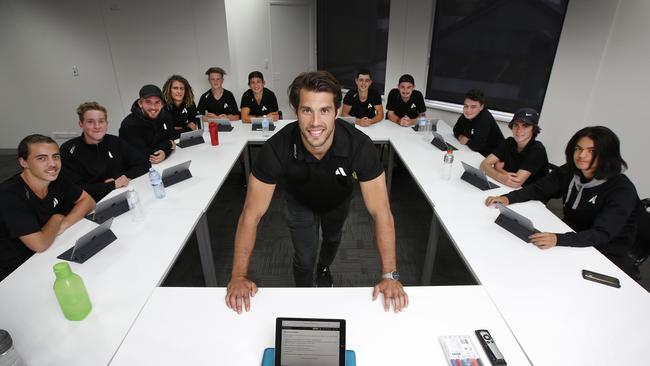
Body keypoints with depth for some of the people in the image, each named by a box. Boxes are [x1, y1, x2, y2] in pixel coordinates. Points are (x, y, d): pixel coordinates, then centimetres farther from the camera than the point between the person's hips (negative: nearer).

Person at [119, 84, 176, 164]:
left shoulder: (165, 115, -1)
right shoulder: (129, 125, -19)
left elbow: (171, 139, 0)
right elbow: (143, 156, -23)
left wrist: (165, 152, -24)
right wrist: (168, 144, -12)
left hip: (165, 163, 5)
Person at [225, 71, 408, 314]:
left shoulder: (359, 145, -41)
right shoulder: (277, 148, -41)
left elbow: (380, 212, -38)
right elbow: (252, 213, -35)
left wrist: (389, 276, -42)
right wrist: (239, 276, -38)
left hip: (337, 201, 2)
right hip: (300, 202, -1)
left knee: (332, 239, 28)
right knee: (304, 259, 1)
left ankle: (324, 268, 65)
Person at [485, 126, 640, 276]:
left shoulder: (622, 190, -21)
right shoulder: (570, 171, -6)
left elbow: (602, 235, -30)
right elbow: (538, 189, -1)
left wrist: (558, 239, -48)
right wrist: (508, 198, -22)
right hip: (573, 240, 5)